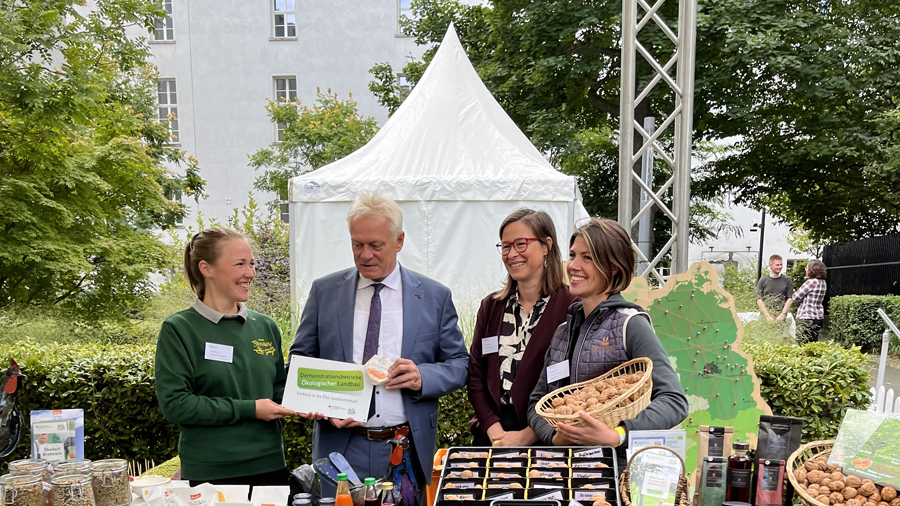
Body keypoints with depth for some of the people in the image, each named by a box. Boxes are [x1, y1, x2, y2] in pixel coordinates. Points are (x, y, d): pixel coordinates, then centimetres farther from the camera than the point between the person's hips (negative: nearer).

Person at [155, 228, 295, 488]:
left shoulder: (265, 326, 7)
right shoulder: (178, 329, -6)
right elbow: (174, 403, -13)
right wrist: (248, 409, -16)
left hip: (269, 465, 4)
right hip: (210, 473, -4)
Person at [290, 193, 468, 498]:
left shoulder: (435, 297, 1)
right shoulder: (324, 291, 3)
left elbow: (459, 364, 4)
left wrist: (423, 377, -16)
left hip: (408, 452, 0)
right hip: (339, 447, 1)